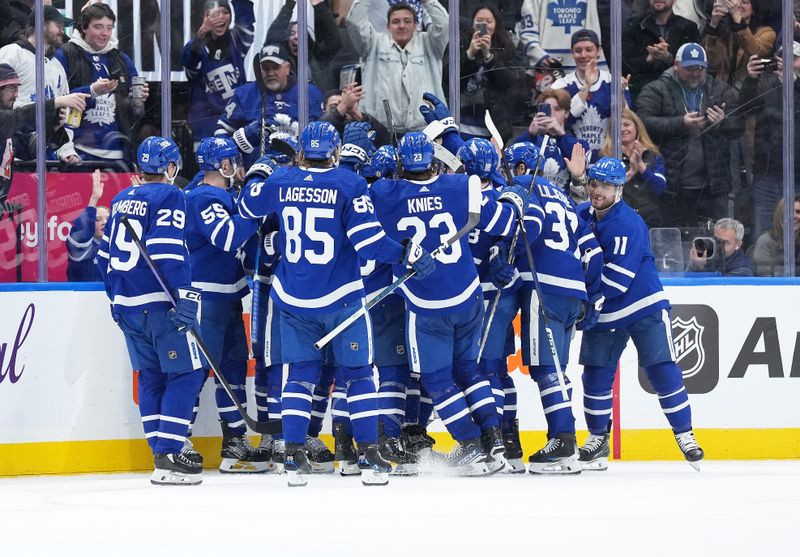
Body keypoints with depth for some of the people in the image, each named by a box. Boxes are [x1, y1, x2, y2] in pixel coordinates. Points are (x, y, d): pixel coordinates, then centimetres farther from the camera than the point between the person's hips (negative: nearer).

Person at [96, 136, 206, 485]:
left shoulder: (122, 200, 16)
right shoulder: (168, 197, -8)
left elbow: (105, 256, 20)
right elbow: (168, 252, -19)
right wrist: (185, 296, -21)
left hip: (127, 306, 8)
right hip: (159, 302, -8)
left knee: (151, 376, 15)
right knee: (185, 373, -4)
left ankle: (161, 452, 13)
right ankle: (168, 456, -12)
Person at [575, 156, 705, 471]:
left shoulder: (628, 224, -22)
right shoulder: (581, 215, 0)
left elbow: (617, 280, -28)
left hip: (645, 309, -6)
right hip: (603, 314, 6)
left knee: (662, 371, -7)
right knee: (595, 374, 3)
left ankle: (685, 436, 4)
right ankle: (597, 440, 17)